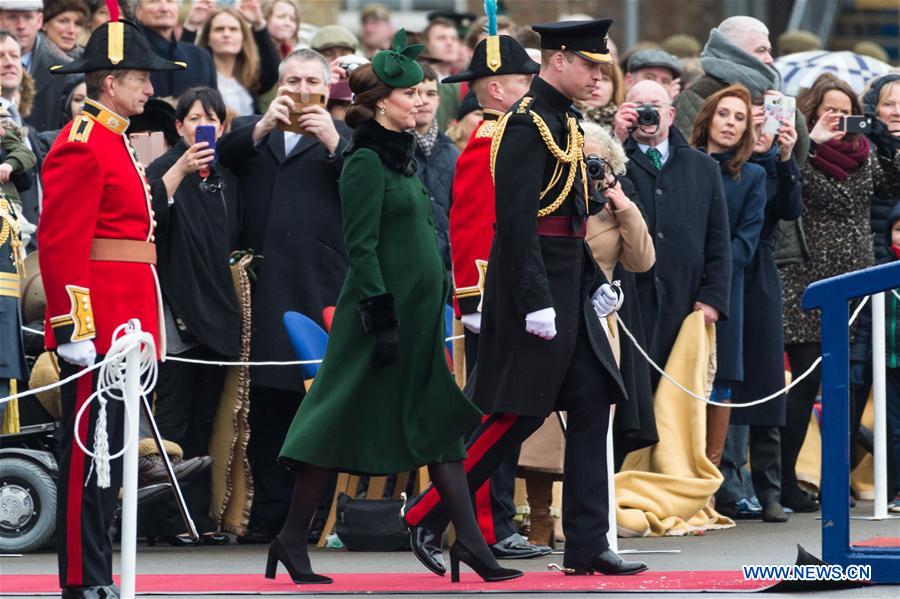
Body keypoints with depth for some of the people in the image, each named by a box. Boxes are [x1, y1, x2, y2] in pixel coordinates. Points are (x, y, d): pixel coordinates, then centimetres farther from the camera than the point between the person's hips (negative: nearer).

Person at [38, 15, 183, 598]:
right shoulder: (82, 147, -12)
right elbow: (61, 245, -18)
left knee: (109, 456, 11)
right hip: (97, 327, -10)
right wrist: (76, 328, -22)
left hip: (124, 326, 10)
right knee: (88, 457, -7)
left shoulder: (114, 143, 19)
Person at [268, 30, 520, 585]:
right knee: (340, 424, -1)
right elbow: (361, 247, -16)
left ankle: (471, 544, 1)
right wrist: (382, 320, -20)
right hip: (384, 310, -9)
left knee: (442, 425, 4)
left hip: (418, 314, 9)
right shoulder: (366, 162, -12)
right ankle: (293, 538, 8)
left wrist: (435, 307, 19)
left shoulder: (402, 156, 15)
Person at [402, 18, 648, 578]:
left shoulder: (564, 122, 15)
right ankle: (425, 518, 4)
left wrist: (594, 283, 15)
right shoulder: (528, 123, -14)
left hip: (568, 294, 10)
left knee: (593, 406, 5)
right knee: (518, 414, -6)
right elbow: (516, 219, -20)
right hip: (534, 287, -10)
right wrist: (535, 302, -23)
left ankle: (587, 546, 6)